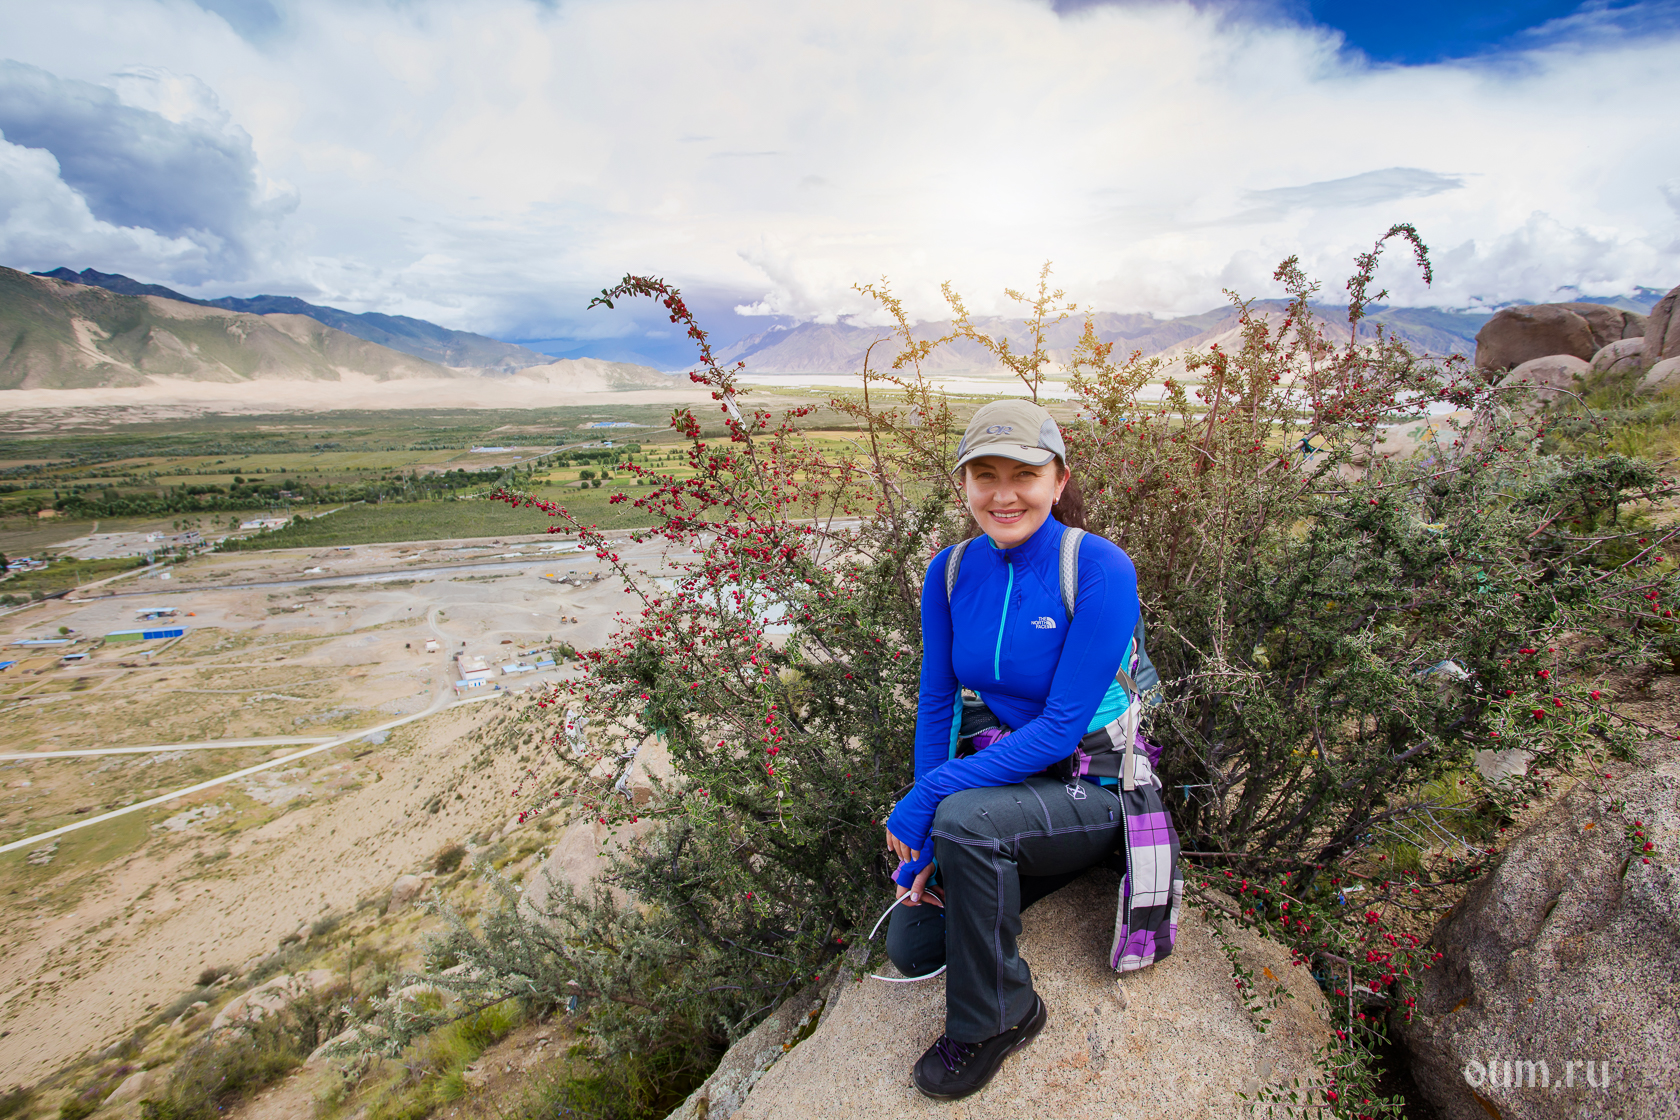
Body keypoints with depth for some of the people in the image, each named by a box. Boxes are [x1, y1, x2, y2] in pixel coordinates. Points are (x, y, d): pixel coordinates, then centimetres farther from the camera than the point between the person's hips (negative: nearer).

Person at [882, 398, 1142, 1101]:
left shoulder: (1101, 570, -21)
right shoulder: (951, 572, -6)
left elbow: (1061, 727, -24)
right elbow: (936, 702, -2)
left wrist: (929, 796, -26)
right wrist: (923, 839, -9)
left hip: (1085, 787, -5)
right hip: (993, 775, 5)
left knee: (968, 817, -34)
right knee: (911, 945, -2)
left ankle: (996, 1019, -8)